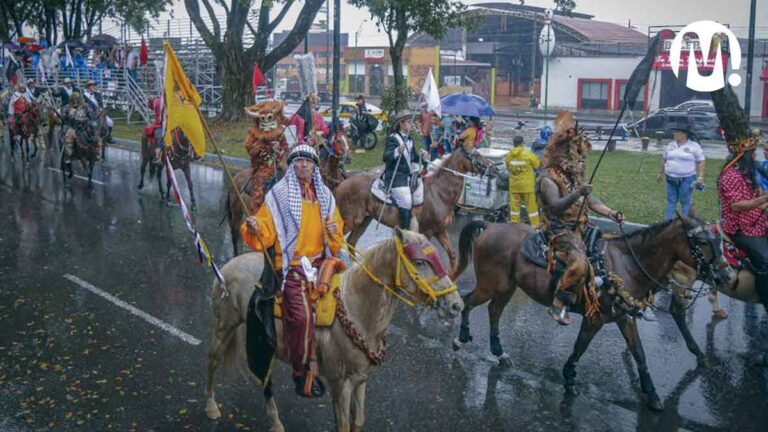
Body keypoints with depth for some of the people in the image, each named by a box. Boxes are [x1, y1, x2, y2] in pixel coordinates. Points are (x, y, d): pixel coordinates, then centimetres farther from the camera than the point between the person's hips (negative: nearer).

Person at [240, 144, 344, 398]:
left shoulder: (325, 196, 16)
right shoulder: (278, 194, 4)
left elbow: (337, 242, 19)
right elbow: (264, 237, 0)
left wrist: (333, 232, -3)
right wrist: (253, 229, -21)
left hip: (321, 261, 5)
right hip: (292, 264, -5)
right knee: (301, 314, -21)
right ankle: (304, 372, -7)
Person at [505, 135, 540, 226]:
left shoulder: (509, 155, -3)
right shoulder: (527, 154, -14)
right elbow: (537, 164, -3)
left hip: (514, 184, 3)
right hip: (526, 184, -3)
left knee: (514, 203, 11)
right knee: (531, 204, 5)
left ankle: (514, 223, 15)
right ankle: (535, 223, 10)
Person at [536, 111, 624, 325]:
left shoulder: (575, 177, 17)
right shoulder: (548, 178, -10)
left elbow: (591, 201, 17)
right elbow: (556, 206, -24)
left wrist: (611, 213, 2)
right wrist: (577, 194, -38)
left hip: (578, 228, 9)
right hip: (558, 229, -9)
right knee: (579, 262, -31)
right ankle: (559, 305, -24)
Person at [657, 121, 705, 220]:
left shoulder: (694, 146, -4)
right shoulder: (670, 145, 10)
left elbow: (700, 162, -5)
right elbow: (664, 160, 18)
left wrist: (700, 177, -13)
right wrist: (660, 173, 20)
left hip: (687, 179, -4)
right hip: (671, 179, 4)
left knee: (685, 202, 1)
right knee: (671, 201, 8)